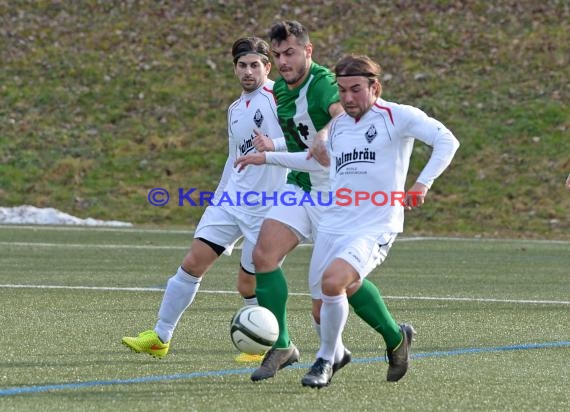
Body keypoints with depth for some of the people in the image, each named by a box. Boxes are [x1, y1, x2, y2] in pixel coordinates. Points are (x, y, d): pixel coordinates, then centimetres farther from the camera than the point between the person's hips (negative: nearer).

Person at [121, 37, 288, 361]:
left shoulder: (276, 96, -9)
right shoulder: (236, 109, 17)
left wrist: (275, 146, -32)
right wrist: (218, 197, 24)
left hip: (266, 207, -7)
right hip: (231, 198, 7)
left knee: (249, 285, -2)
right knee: (193, 263, -1)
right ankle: (160, 337, 6)